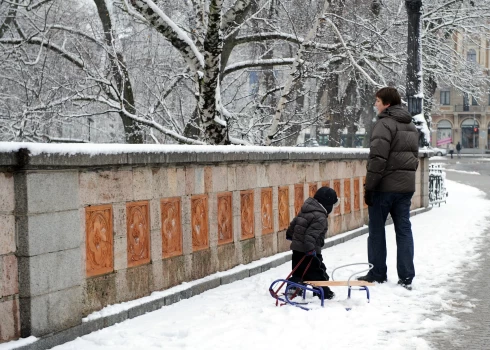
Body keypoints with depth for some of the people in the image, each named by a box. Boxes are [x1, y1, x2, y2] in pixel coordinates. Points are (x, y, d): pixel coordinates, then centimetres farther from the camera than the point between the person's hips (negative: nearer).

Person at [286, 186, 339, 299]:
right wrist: (310, 249, -29)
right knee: (318, 271, 3)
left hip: (297, 247, 8)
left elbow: (294, 222, 20)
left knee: (298, 270, 19)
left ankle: (292, 288, 20)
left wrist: (290, 234, 34)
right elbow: (312, 234, -28)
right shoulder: (320, 218, -19)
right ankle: (324, 293, 9)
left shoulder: (305, 210, 9)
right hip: (308, 251, -8)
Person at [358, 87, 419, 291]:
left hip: (385, 185, -7)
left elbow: (378, 158, -19)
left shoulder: (385, 123, -12)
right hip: (406, 185, 8)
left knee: (377, 230, 4)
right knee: (404, 230, 7)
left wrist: (369, 186, -15)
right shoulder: (411, 126, 17)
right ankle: (406, 277, 6)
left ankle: (377, 274, 11)